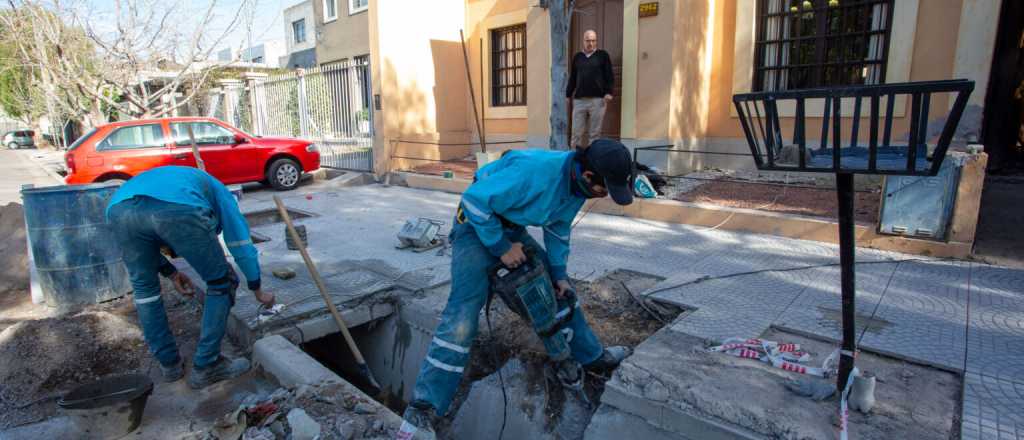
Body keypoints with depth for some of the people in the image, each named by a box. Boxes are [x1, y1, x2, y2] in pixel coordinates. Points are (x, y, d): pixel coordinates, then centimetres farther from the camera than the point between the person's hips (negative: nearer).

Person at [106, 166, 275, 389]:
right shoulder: (218, 191, 35)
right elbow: (241, 244, 31)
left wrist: (171, 273, 39)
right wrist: (258, 291, 39)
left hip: (120, 209, 5)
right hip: (179, 209, -5)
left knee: (144, 287, 29)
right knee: (221, 283, 16)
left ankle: (169, 363, 37)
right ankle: (205, 367, 22)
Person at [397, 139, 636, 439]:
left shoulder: (577, 182, -6)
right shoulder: (534, 171, -35)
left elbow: (558, 229, 8)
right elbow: (474, 199, -29)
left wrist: (559, 273, 1)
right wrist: (501, 248, -22)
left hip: (513, 230, 8)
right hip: (478, 225, -8)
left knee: (560, 290, 12)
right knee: (463, 313, -19)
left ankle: (591, 356, 32)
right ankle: (423, 409, -14)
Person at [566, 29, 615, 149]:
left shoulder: (603, 55, 8)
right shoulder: (577, 57, 16)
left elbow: (610, 76, 3)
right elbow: (572, 78, 19)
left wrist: (608, 92, -8)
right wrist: (568, 95, 13)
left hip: (598, 99, -2)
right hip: (579, 99, 3)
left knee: (594, 133, -1)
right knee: (576, 132, 0)